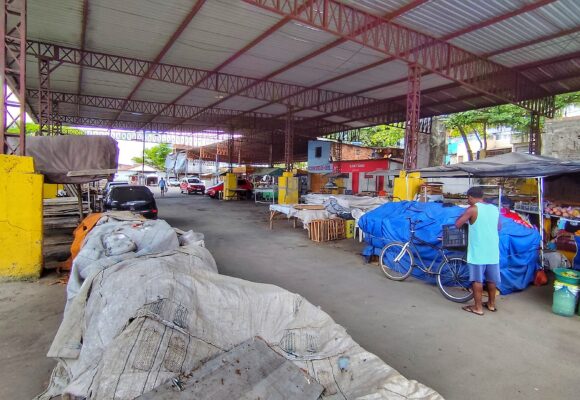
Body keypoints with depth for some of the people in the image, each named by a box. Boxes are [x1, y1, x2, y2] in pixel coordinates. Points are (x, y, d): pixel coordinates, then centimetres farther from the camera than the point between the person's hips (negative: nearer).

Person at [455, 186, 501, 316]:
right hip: (492, 250, 6)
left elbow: (457, 224, -10)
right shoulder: (495, 208, 7)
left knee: (477, 279, 3)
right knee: (491, 279, 16)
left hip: (478, 251, -6)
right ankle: (491, 304, 30)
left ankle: (478, 307, 10)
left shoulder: (473, 209, -12)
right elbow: (498, 227, 19)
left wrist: (465, 218, 8)